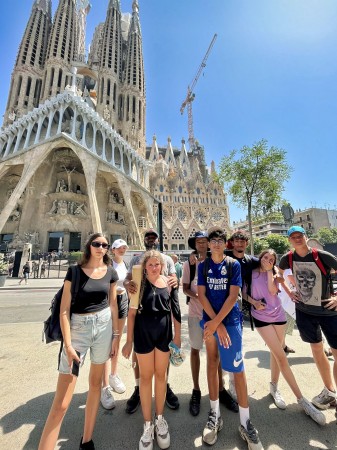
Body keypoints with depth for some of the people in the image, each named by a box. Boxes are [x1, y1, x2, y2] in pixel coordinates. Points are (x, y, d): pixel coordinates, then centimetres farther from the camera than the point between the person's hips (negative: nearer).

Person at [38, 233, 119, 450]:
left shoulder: (111, 273, 0)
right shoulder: (75, 271, -8)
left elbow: (113, 305, 6)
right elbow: (64, 310, -8)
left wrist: (116, 336, 6)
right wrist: (68, 344, -12)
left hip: (104, 327, 4)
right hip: (78, 328, -3)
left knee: (95, 382, 20)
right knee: (61, 403, 1)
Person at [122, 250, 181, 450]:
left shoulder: (168, 282, -4)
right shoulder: (139, 284, -9)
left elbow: (175, 309, 3)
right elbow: (132, 313, -4)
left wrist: (177, 335, 5)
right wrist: (129, 341, -2)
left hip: (164, 332, 2)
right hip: (143, 333, -2)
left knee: (161, 375, 18)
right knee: (146, 377, 13)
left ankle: (160, 419, 41)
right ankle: (148, 425, 34)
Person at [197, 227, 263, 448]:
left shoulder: (234, 264, -5)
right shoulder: (203, 266, 0)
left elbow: (233, 296, -10)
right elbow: (201, 295, -4)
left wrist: (217, 321, -13)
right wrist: (216, 323, -11)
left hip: (231, 320, -2)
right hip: (210, 320, 2)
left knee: (237, 368, 2)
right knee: (212, 363, 14)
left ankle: (245, 422, 23)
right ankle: (215, 414, 31)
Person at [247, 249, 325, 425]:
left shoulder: (273, 273, 4)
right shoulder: (251, 273, -5)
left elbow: (273, 290, -14)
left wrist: (269, 271, -13)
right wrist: (254, 302, -16)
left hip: (278, 315, 4)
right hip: (262, 317, -3)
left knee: (275, 353, 15)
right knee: (281, 356, -4)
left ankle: (274, 386, 36)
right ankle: (301, 399, 9)